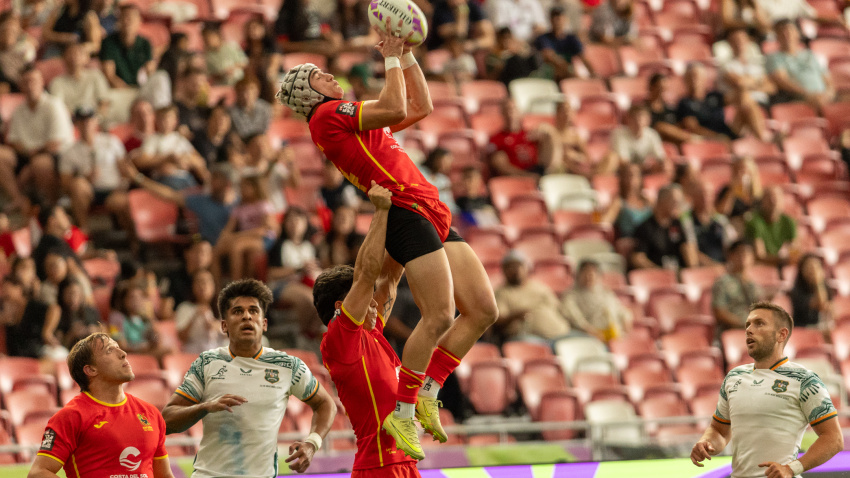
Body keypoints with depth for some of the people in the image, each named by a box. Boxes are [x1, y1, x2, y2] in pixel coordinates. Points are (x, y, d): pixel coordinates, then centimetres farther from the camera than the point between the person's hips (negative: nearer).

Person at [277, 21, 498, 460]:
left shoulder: (356, 119, 26)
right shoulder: (328, 114, -2)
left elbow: (421, 107, 30)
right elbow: (395, 108, -12)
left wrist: (406, 53, 25)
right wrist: (392, 58, -1)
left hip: (431, 215, 9)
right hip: (405, 213, -9)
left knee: (483, 309, 4)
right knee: (440, 315, -19)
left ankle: (427, 393, 7)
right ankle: (402, 411, -11)